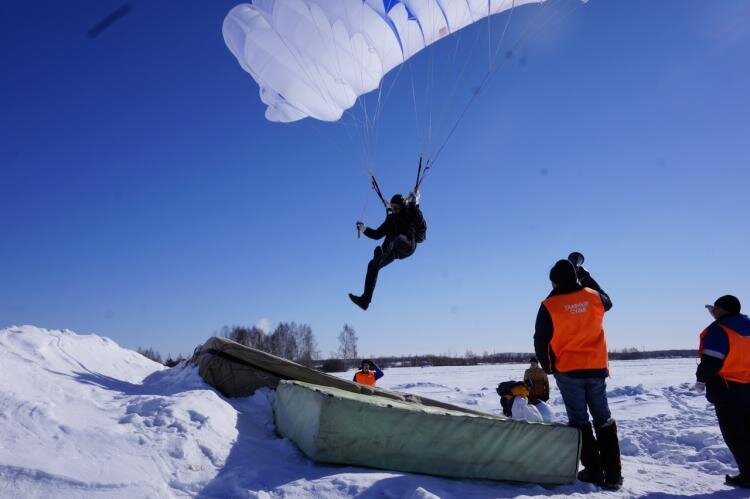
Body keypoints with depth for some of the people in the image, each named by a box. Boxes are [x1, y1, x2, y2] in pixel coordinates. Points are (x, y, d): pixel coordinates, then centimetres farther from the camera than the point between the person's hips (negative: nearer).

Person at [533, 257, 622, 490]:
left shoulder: (549, 306, -12)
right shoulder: (593, 297, -3)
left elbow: (540, 342, -7)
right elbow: (607, 301, 24)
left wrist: (548, 366, 9)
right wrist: (586, 276, 27)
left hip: (567, 371, -3)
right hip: (596, 368, 3)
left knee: (580, 421, 8)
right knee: (603, 419, 13)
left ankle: (594, 471, 9)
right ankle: (613, 473, 14)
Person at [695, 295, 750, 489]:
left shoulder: (717, 330, -13)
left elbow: (711, 360, -17)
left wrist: (701, 380, -4)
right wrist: (717, 317, 30)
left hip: (727, 389, -7)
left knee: (733, 434, 0)